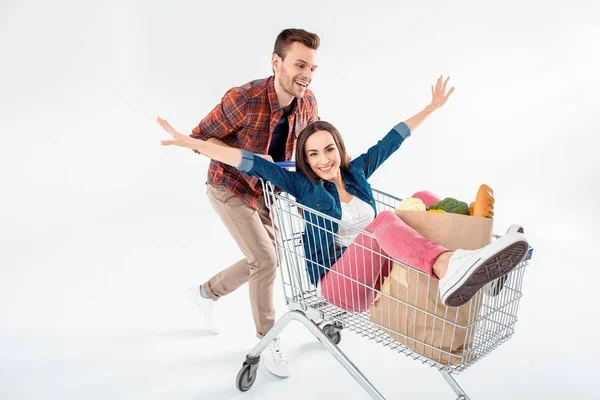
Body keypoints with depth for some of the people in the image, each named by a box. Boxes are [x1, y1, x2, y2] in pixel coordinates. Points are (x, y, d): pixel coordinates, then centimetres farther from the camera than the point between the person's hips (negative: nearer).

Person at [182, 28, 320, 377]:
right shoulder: (244, 99, -33)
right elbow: (200, 138, -22)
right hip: (230, 188, -7)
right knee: (265, 260, -12)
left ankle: (207, 292, 39)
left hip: (266, 189, 7)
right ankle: (268, 340, 9)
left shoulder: (308, 101, -15)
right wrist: (248, 157, -34)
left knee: (267, 259, 14)